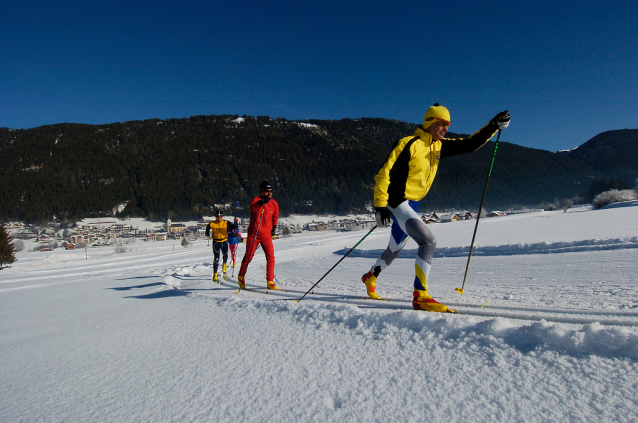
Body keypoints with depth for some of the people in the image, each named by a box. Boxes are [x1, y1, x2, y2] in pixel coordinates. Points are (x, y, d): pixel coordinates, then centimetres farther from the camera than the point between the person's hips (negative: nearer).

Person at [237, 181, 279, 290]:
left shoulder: (274, 204, 6)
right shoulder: (256, 200, -7)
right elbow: (253, 207, -32)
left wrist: (274, 227, 24)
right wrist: (262, 202, -48)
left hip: (267, 235, 3)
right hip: (254, 234, -3)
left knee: (271, 257, -8)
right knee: (248, 256, 5)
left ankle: (270, 282, 0)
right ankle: (241, 277, 27)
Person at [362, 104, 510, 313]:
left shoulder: (439, 146, 9)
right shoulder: (408, 144, -14)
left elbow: (469, 144, 13)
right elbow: (384, 172, -18)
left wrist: (494, 126, 1)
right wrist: (380, 205, -23)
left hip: (412, 204, 9)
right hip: (397, 202, -9)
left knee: (395, 249, 21)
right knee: (428, 241, -23)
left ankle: (371, 276, 45)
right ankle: (420, 296, -19)